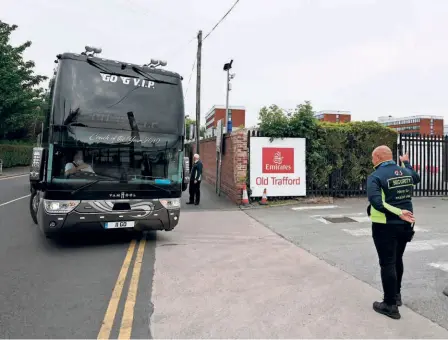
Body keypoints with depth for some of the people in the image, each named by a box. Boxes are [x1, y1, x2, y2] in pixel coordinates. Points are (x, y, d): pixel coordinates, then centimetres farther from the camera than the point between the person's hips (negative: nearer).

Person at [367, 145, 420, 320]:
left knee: (387, 264, 2)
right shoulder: (405, 172, 5)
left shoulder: (375, 176, -15)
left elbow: (376, 201, -29)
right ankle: (396, 295, 38)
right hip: (405, 225, 7)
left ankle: (391, 305, 10)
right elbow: (416, 177, 30)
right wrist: (406, 163, 42)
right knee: (397, 260, 22)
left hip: (385, 226, -7)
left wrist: (398, 212, -26)